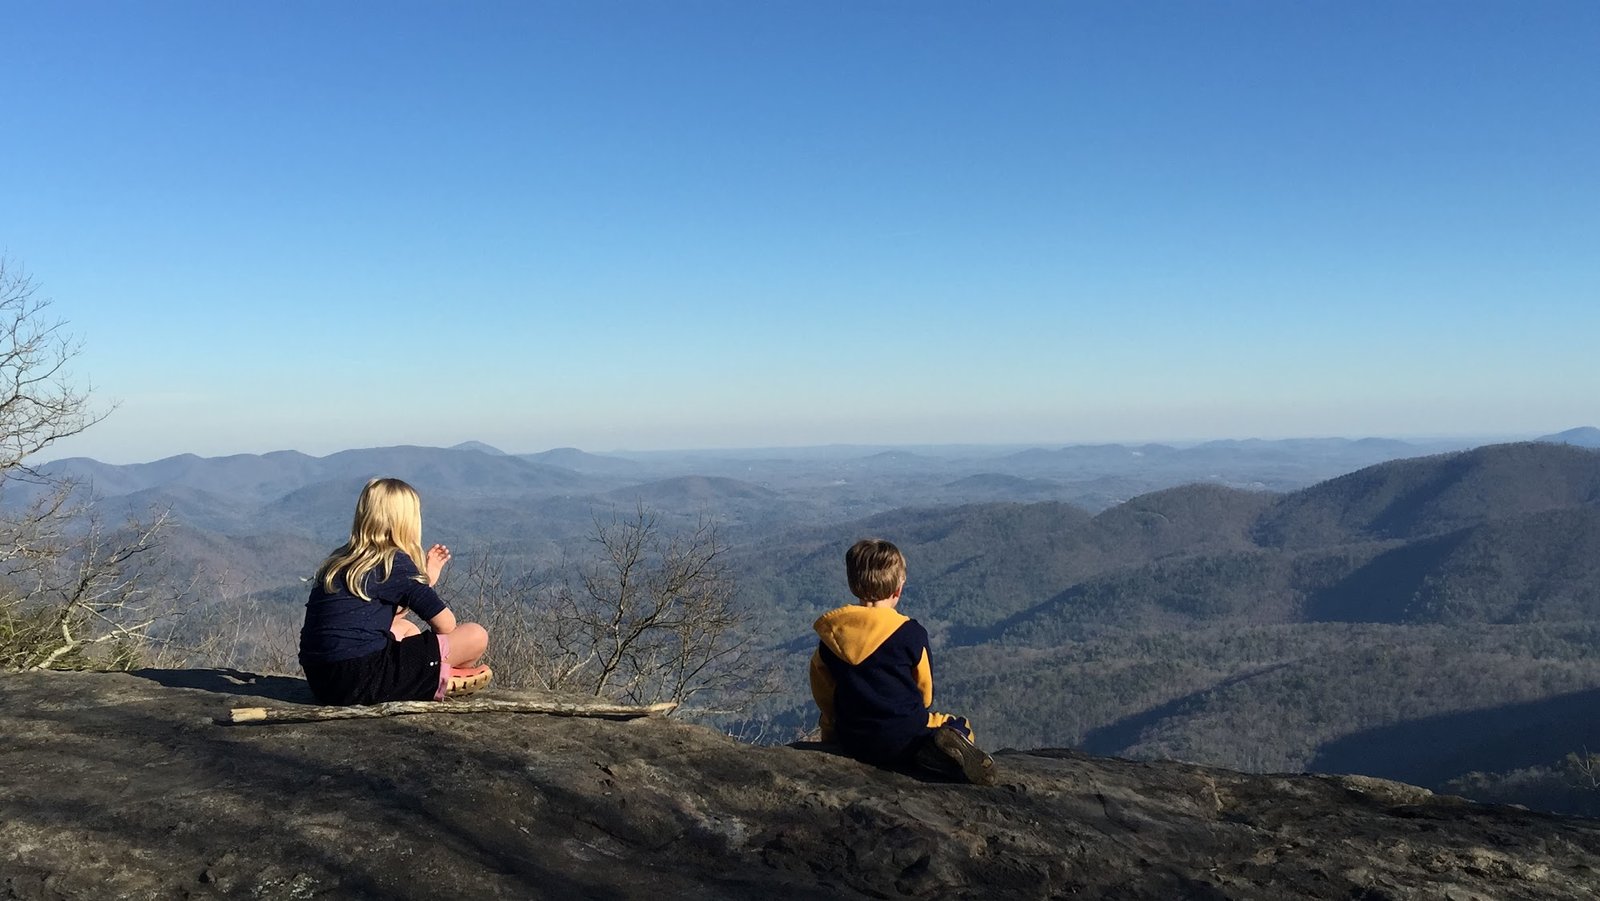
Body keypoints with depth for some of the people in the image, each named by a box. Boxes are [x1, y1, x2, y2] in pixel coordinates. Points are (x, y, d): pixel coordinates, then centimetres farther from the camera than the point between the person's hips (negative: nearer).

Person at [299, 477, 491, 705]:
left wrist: (428, 577, 32)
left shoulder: (340, 560, 18)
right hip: (363, 681, -9)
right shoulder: (394, 561, -4)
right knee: (475, 636, -6)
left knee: (405, 628, 35)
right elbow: (446, 625, 0)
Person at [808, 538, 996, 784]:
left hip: (853, 743, 2)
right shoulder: (911, 633, -9)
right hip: (903, 738, -1)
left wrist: (832, 734, 25)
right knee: (960, 727, 21)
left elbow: (824, 695, 9)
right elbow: (925, 690, 3)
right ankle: (935, 751, -17)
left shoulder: (830, 635, 1)